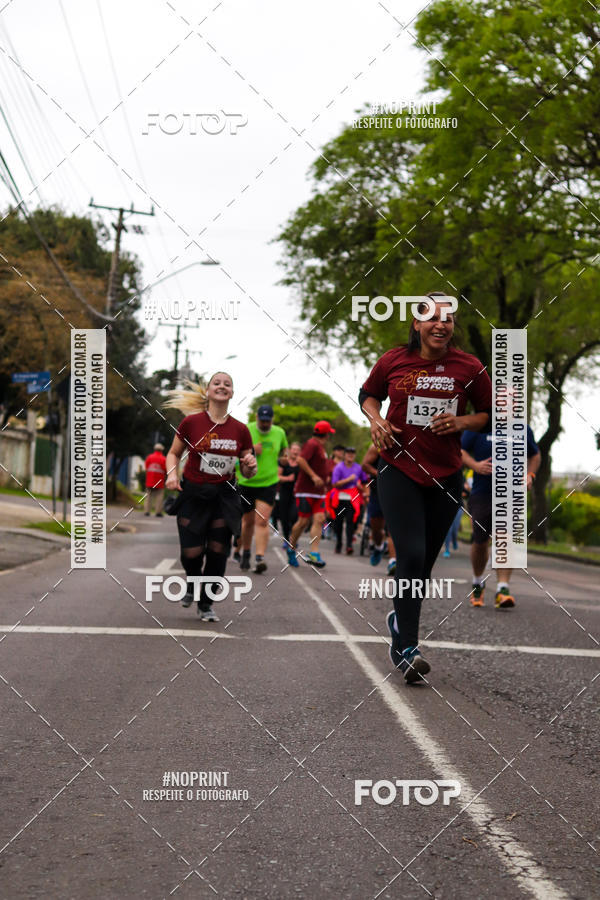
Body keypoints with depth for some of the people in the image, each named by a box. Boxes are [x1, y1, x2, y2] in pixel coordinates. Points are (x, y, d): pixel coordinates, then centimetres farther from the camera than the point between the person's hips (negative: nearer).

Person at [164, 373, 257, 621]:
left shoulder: (240, 430, 0)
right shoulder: (191, 423, -6)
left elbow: (247, 473, 8)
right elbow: (174, 454, 6)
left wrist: (250, 466, -15)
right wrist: (172, 473, -13)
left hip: (224, 497, 2)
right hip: (193, 495, -2)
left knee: (218, 552, 0)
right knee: (191, 553, -7)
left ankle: (206, 604, 21)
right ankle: (193, 584, 29)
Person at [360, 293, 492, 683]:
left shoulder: (470, 368, -3)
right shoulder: (393, 361, -3)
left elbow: (490, 413, 8)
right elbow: (368, 394, 16)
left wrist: (460, 422, -11)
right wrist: (376, 419, -4)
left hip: (446, 475, 2)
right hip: (399, 470, -2)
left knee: (425, 560, 14)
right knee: (411, 556, -15)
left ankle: (400, 619, 40)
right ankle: (408, 648, -12)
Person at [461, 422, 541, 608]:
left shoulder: (523, 429, 5)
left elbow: (535, 455, 21)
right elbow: (460, 451, 2)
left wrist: (529, 475, 2)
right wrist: (475, 465, -17)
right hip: (482, 493, 0)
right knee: (480, 542, 6)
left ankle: (502, 589, -20)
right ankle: (478, 582, 33)